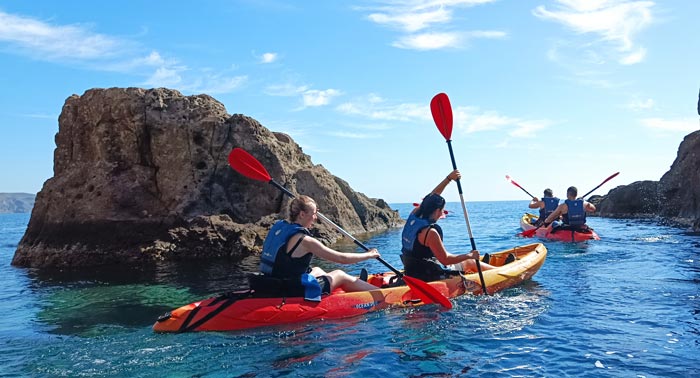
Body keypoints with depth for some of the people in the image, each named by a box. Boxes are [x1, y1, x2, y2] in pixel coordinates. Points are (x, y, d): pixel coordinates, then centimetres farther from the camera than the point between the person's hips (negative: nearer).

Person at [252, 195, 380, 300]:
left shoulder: (279, 226, 3)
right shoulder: (304, 240, -20)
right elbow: (342, 258, -14)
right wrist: (369, 255, -1)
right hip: (292, 293, -9)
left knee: (316, 270, 30)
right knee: (340, 275, 9)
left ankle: (356, 285, 53)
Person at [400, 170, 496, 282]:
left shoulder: (413, 216, -4)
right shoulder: (430, 232, -27)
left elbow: (430, 198, 9)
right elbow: (445, 260, -21)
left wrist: (449, 178, 9)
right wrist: (469, 255, -9)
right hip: (428, 277, -8)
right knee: (470, 262, 11)